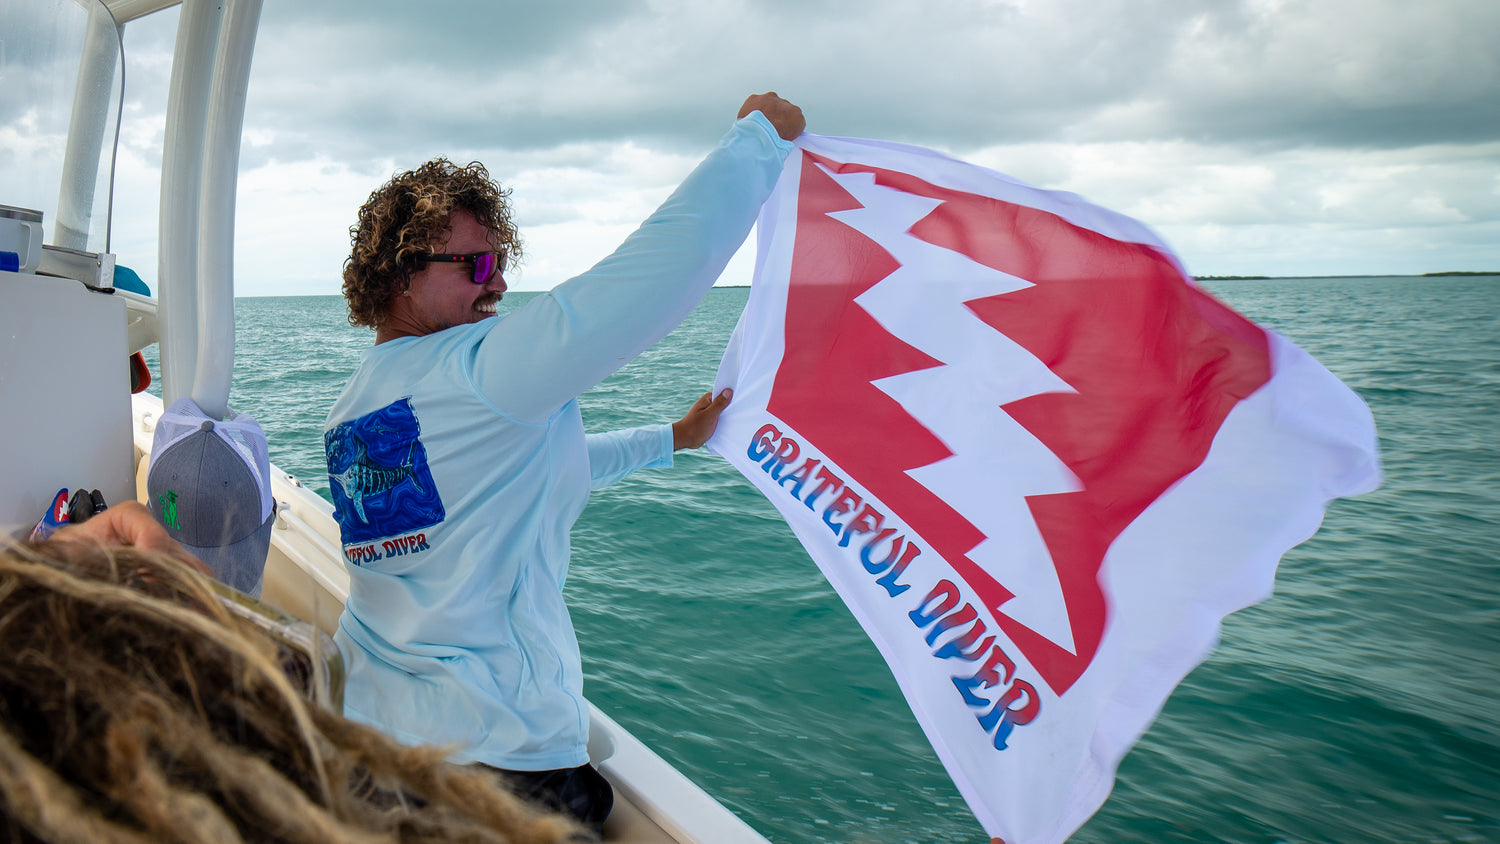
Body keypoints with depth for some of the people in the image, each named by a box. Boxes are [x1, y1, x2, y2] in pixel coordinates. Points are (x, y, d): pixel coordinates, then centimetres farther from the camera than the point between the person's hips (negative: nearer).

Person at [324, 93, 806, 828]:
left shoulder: (348, 412, 10)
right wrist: (760, 132, -5)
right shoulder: (479, 368, -18)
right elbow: (677, 249, -22)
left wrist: (674, 439, 28)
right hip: (498, 754, -9)